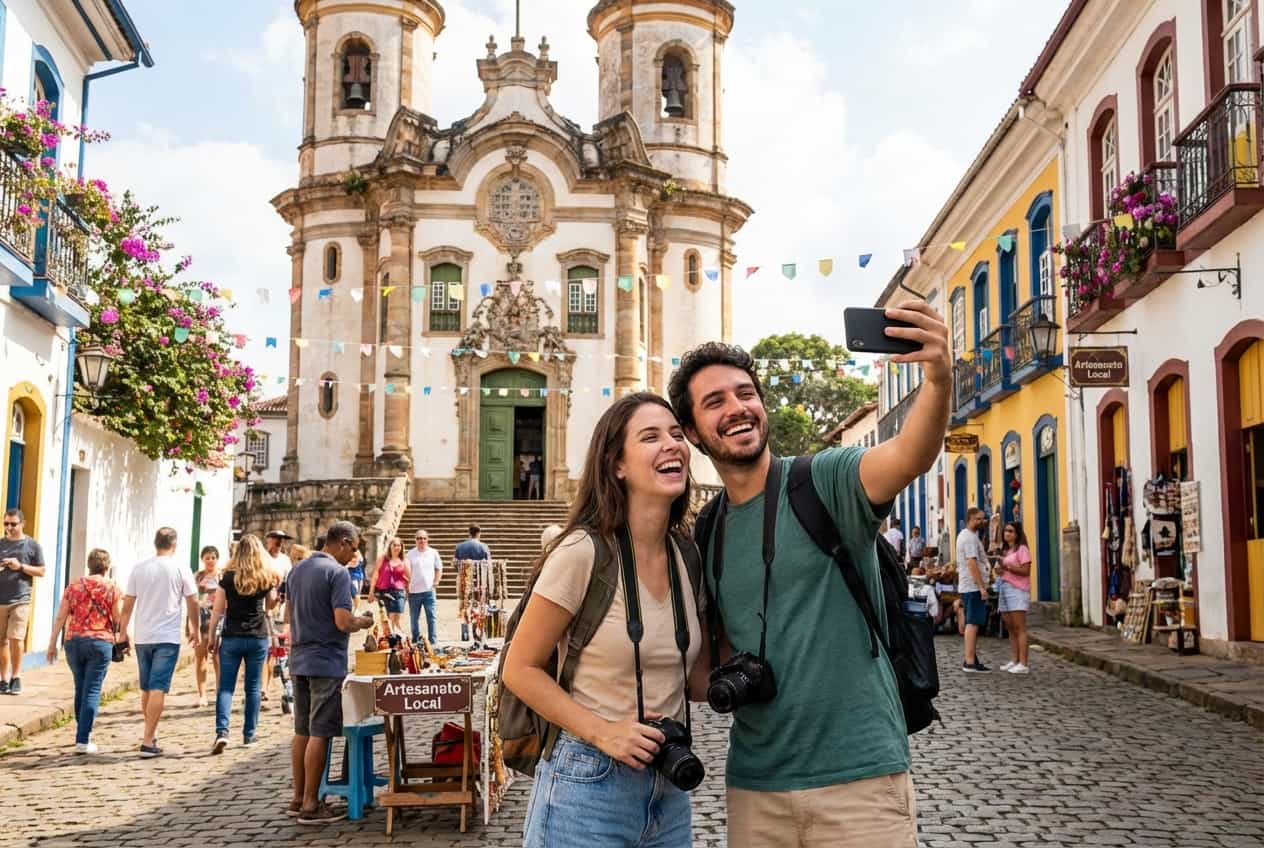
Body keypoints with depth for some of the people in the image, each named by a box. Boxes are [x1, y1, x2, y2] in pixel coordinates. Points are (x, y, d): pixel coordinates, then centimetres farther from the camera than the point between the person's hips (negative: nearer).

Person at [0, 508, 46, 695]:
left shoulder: (32, 545, 3)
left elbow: (41, 571, 3)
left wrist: (20, 567, -11)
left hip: (20, 600, -3)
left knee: (16, 639, -10)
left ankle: (16, 678, 4)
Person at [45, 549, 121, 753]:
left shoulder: (74, 586, 8)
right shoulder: (112, 589, 0)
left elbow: (60, 617, 7)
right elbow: (119, 619, -2)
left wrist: (52, 643, 11)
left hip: (73, 642, 3)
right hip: (101, 642, -3)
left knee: (80, 688, 17)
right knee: (92, 691, -1)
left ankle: (82, 734, 25)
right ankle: (83, 740, -5)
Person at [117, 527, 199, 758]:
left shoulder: (139, 568, 3)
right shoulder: (180, 570, -4)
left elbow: (128, 604, 5)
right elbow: (193, 602, 1)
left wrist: (123, 632, 15)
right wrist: (195, 629, 15)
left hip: (142, 637, 4)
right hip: (168, 637, -4)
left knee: (146, 688, 17)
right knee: (158, 689, -5)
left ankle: (151, 735, 29)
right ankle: (148, 742, -10)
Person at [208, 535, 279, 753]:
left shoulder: (228, 577, -3)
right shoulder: (267, 577, 1)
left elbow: (218, 610, -2)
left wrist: (212, 636, 6)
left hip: (232, 638, -1)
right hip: (259, 638, 1)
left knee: (226, 686, 2)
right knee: (254, 687, 9)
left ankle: (222, 731, -14)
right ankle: (249, 734, 14)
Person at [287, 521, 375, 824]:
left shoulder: (298, 569, 11)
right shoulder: (337, 573, -15)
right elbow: (343, 622, -21)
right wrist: (364, 622, -3)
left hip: (299, 659, 8)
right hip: (326, 662, -8)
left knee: (302, 731, 14)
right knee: (319, 734, -2)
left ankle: (298, 799, 21)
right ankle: (310, 806, 2)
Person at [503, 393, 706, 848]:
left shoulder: (689, 557, 1)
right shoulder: (583, 552, -16)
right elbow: (520, 669, -10)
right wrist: (602, 732, -18)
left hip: (670, 787, 6)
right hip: (587, 785, -6)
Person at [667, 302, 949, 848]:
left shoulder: (826, 481, -7)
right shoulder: (706, 535, 8)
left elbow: (911, 456, -27)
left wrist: (939, 380, -46)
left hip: (860, 775, -5)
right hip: (754, 782, 5)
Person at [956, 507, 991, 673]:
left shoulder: (963, 535, 17)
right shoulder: (970, 538, -15)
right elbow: (972, 563, -23)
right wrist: (982, 586, -23)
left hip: (965, 587, 11)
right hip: (974, 587, -11)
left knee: (969, 623, 14)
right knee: (973, 623, -10)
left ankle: (970, 658, 20)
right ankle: (970, 662, -12)